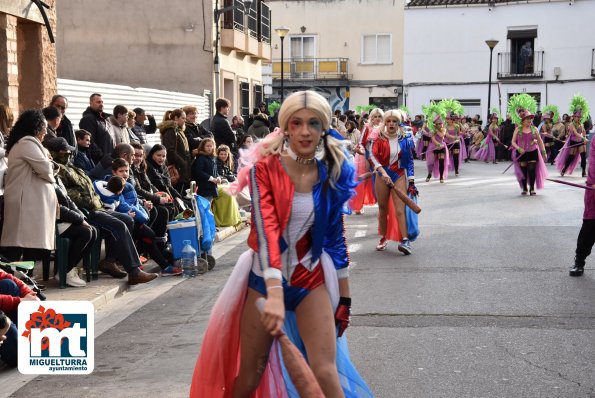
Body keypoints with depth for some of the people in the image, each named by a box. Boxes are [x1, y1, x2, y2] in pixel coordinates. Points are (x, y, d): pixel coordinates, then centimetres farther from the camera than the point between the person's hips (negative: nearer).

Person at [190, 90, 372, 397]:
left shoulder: (331, 176, -3)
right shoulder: (265, 170, -13)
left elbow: (335, 238, 6)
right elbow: (266, 229, -27)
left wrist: (344, 297, 8)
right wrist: (275, 292, -40)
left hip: (310, 279, 1)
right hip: (265, 278, -1)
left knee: (325, 372, -11)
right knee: (250, 373, 8)